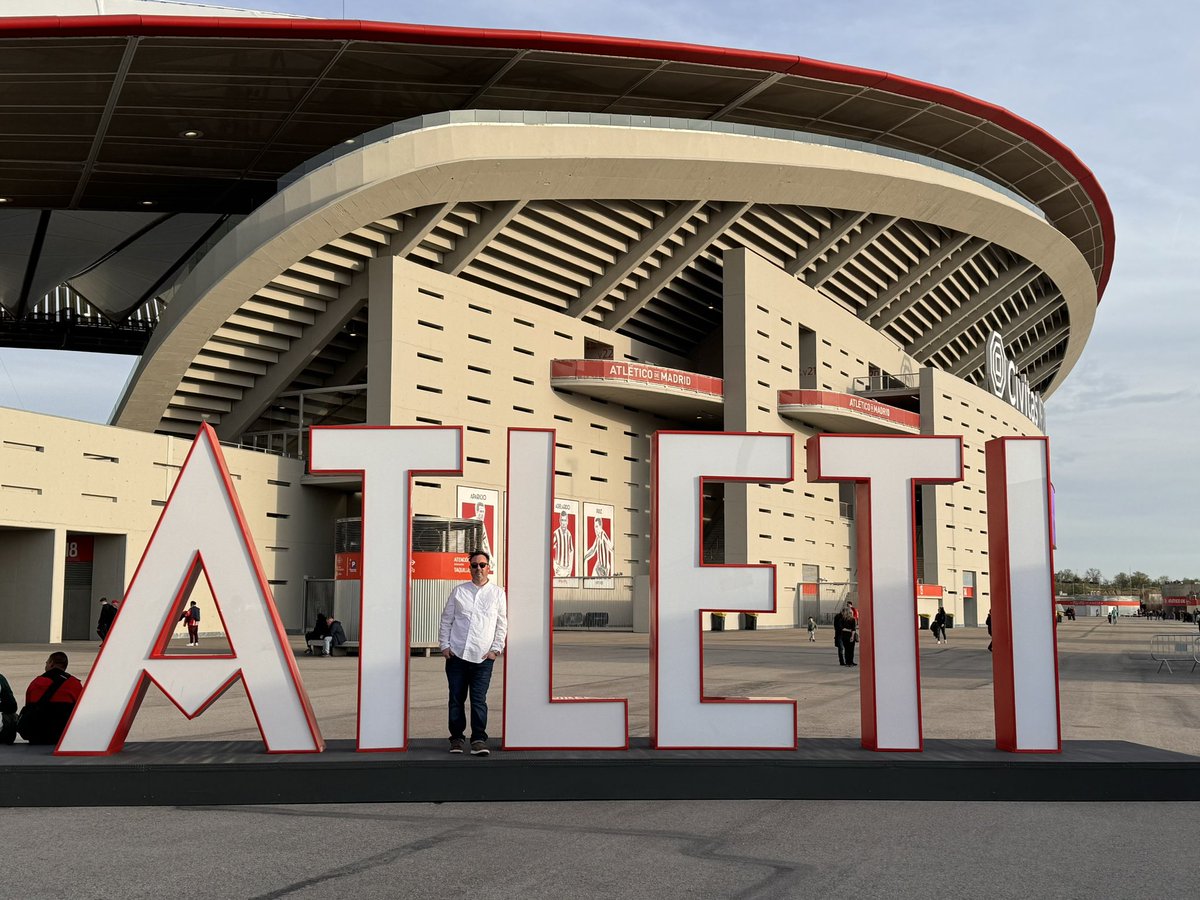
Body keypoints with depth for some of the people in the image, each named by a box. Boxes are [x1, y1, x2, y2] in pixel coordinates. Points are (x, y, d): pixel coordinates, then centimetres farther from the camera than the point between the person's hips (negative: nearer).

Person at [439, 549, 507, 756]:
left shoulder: (498, 593, 7)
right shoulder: (459, 591, 9)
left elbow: (502, 624, 7)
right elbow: (446, 620, 10)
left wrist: (495, 649, -1)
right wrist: (444, 645, 2)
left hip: (483, 656, -2)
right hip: (456, 654, 2)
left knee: (479, 700, -7)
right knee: (456, 698, 6)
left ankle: (479, 739, -3)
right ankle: (456, 738, 15)